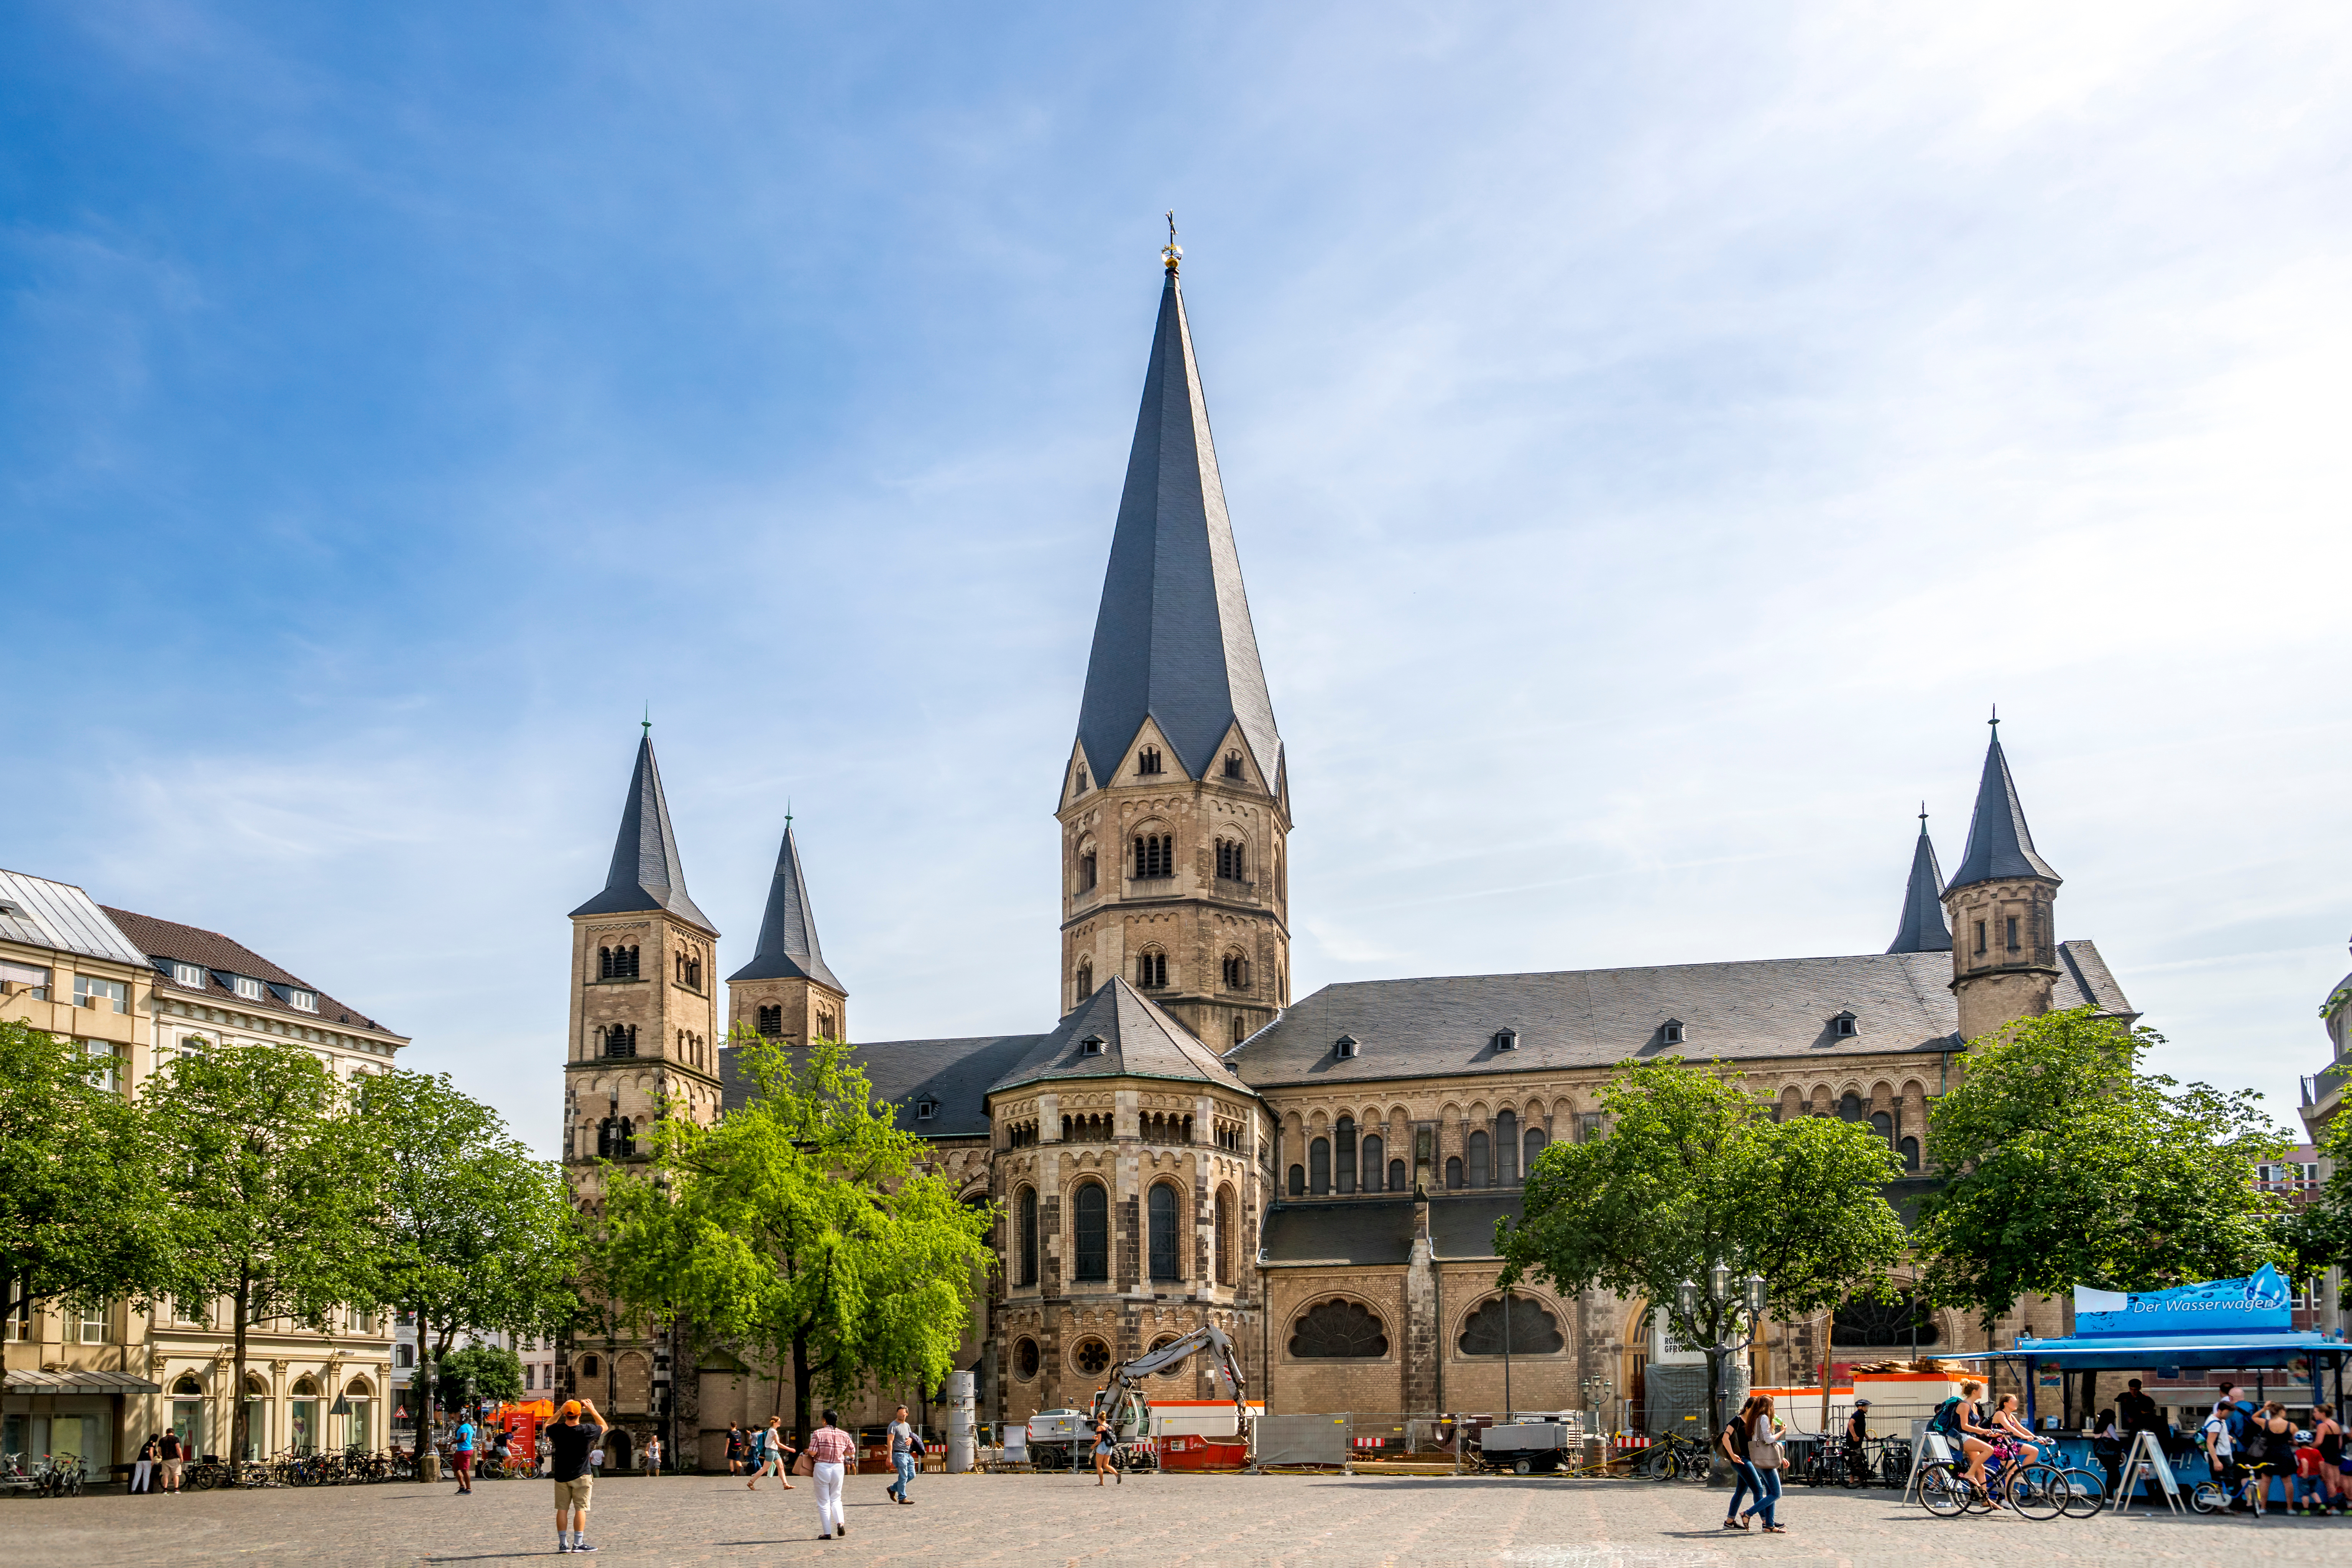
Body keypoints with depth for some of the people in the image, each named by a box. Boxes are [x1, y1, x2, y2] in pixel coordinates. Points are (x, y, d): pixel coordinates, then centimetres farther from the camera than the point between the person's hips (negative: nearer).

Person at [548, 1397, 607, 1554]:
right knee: (581, 1508, 1)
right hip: (581, 1476, -3)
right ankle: (578, 1543, -2)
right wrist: (592, 1410, 10)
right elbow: (604, 1426, 6)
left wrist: (560, 1411, 14)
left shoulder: (557, 1430, -10)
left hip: (561, 1475, 3)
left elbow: (548, 1427, 16)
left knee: (562, 1509, 9)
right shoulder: (587, 1430, -15)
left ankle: (563, 1543, 10)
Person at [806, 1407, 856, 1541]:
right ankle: (840, 1522, -8)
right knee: (836, 1499, 17)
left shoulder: (818, 1433, -10)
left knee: (824, 1502, 6)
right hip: (838, 1468, 3)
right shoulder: (844, 1435, 2)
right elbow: (852, 1451, 8)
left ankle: (827, 1533, 4)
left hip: (822, 1468, -3)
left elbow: (812, 1452, -15)